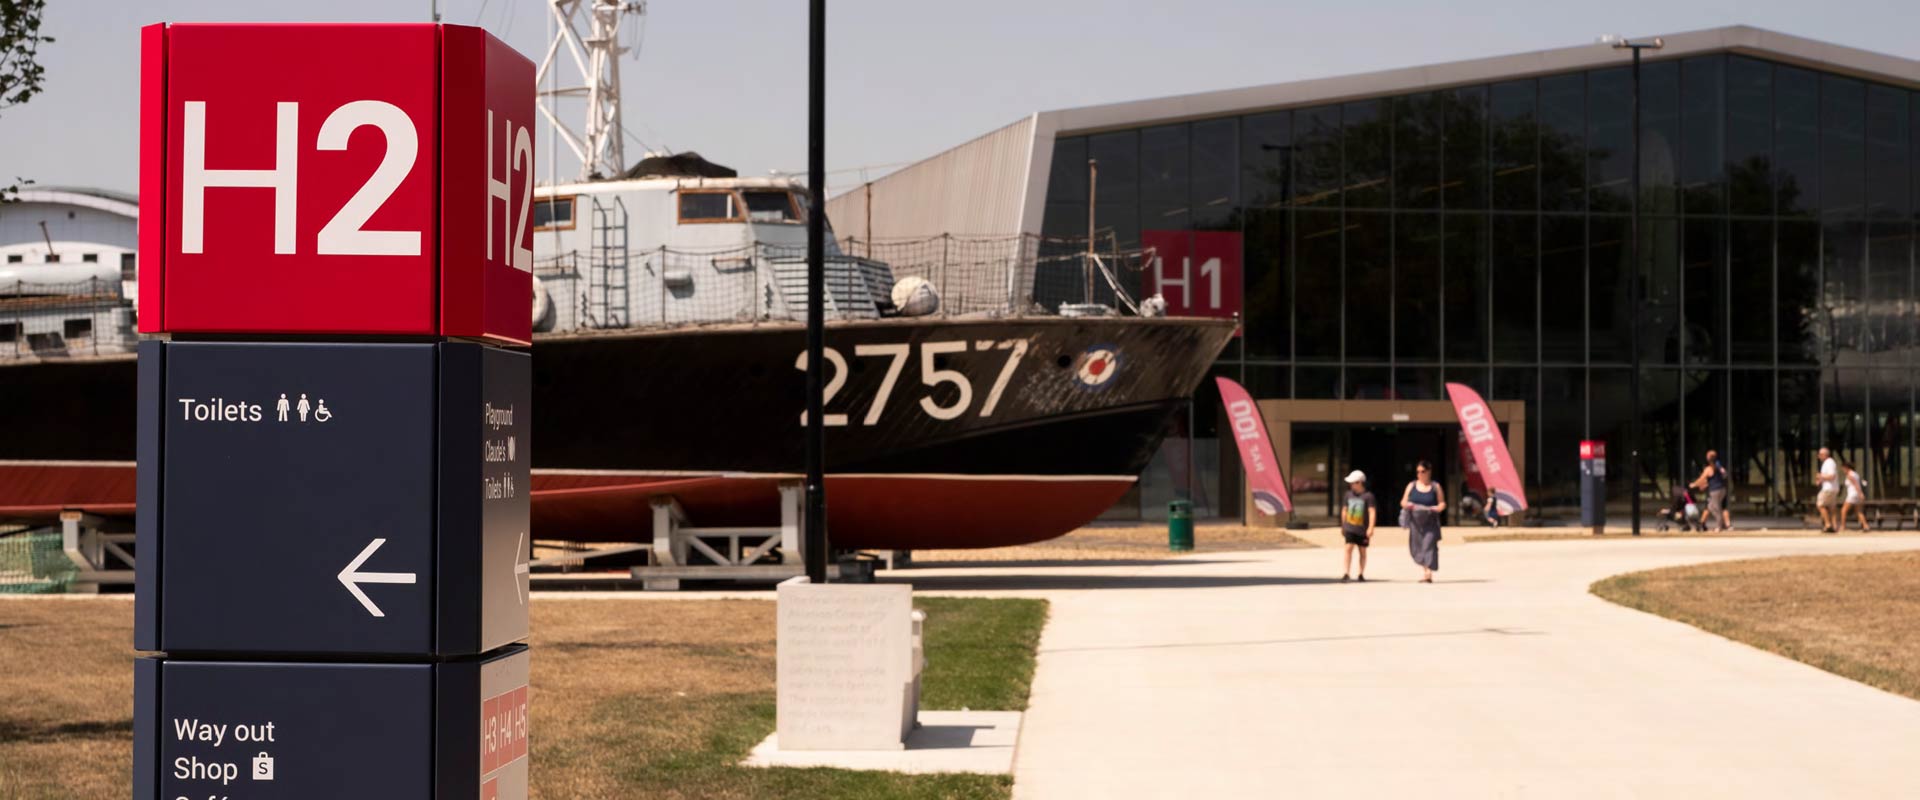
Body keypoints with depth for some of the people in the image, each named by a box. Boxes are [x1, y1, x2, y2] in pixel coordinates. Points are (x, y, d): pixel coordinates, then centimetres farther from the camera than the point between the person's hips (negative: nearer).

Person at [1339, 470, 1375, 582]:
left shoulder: (1368, 496, -8)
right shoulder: (1349, 494, 7)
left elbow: (1372, 512, -13)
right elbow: (1344, 510, 18)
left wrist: (1370, 528, -21)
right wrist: (1343, 526, 21)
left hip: (1363, 529, -2)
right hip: (1350, 528, 2)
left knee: (1362, 551, 8)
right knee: (1349, 548, -11)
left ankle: (1361, 574, 20)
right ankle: (1345, 574, -15)